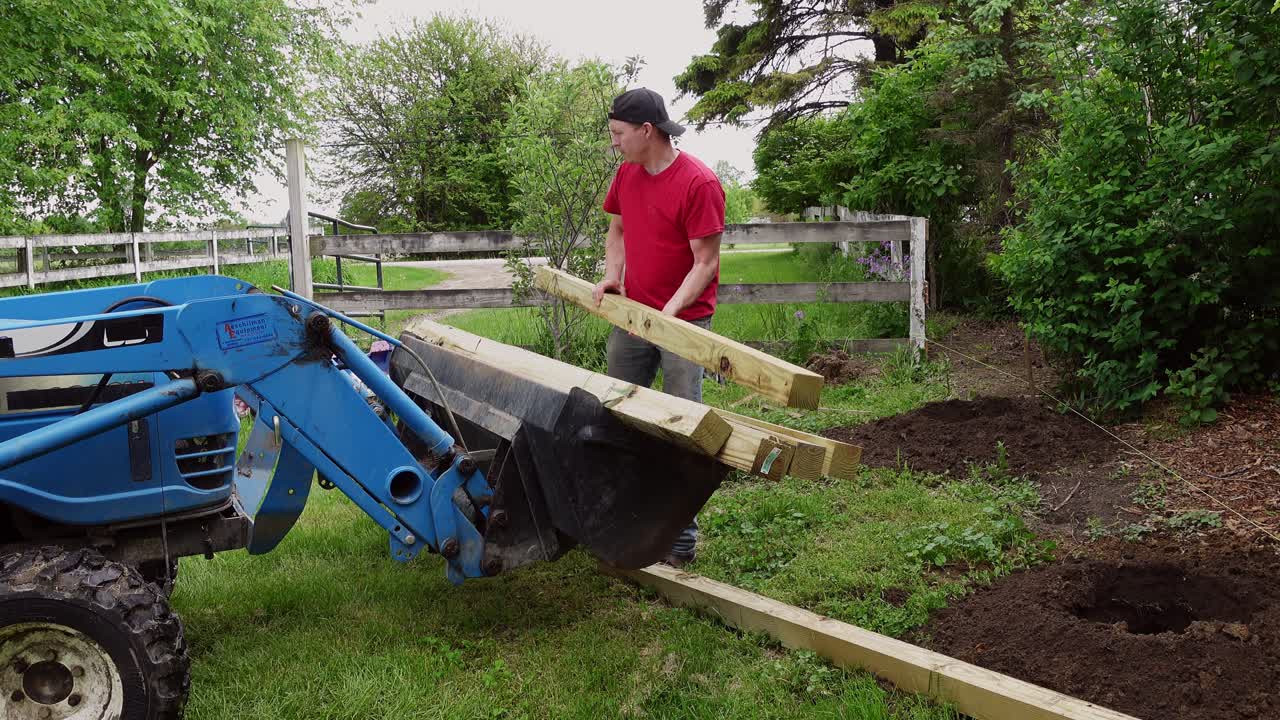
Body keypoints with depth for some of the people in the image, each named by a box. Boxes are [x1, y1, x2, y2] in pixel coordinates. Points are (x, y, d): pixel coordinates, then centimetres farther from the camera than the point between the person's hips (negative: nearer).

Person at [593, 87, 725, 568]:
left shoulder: (698, 183, -16)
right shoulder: (627, 174, 6)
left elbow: (705, 262, -15)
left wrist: (670, 312, -25)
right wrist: (613, 275, 1)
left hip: (683, 321, -7)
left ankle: (681, 537, 10)